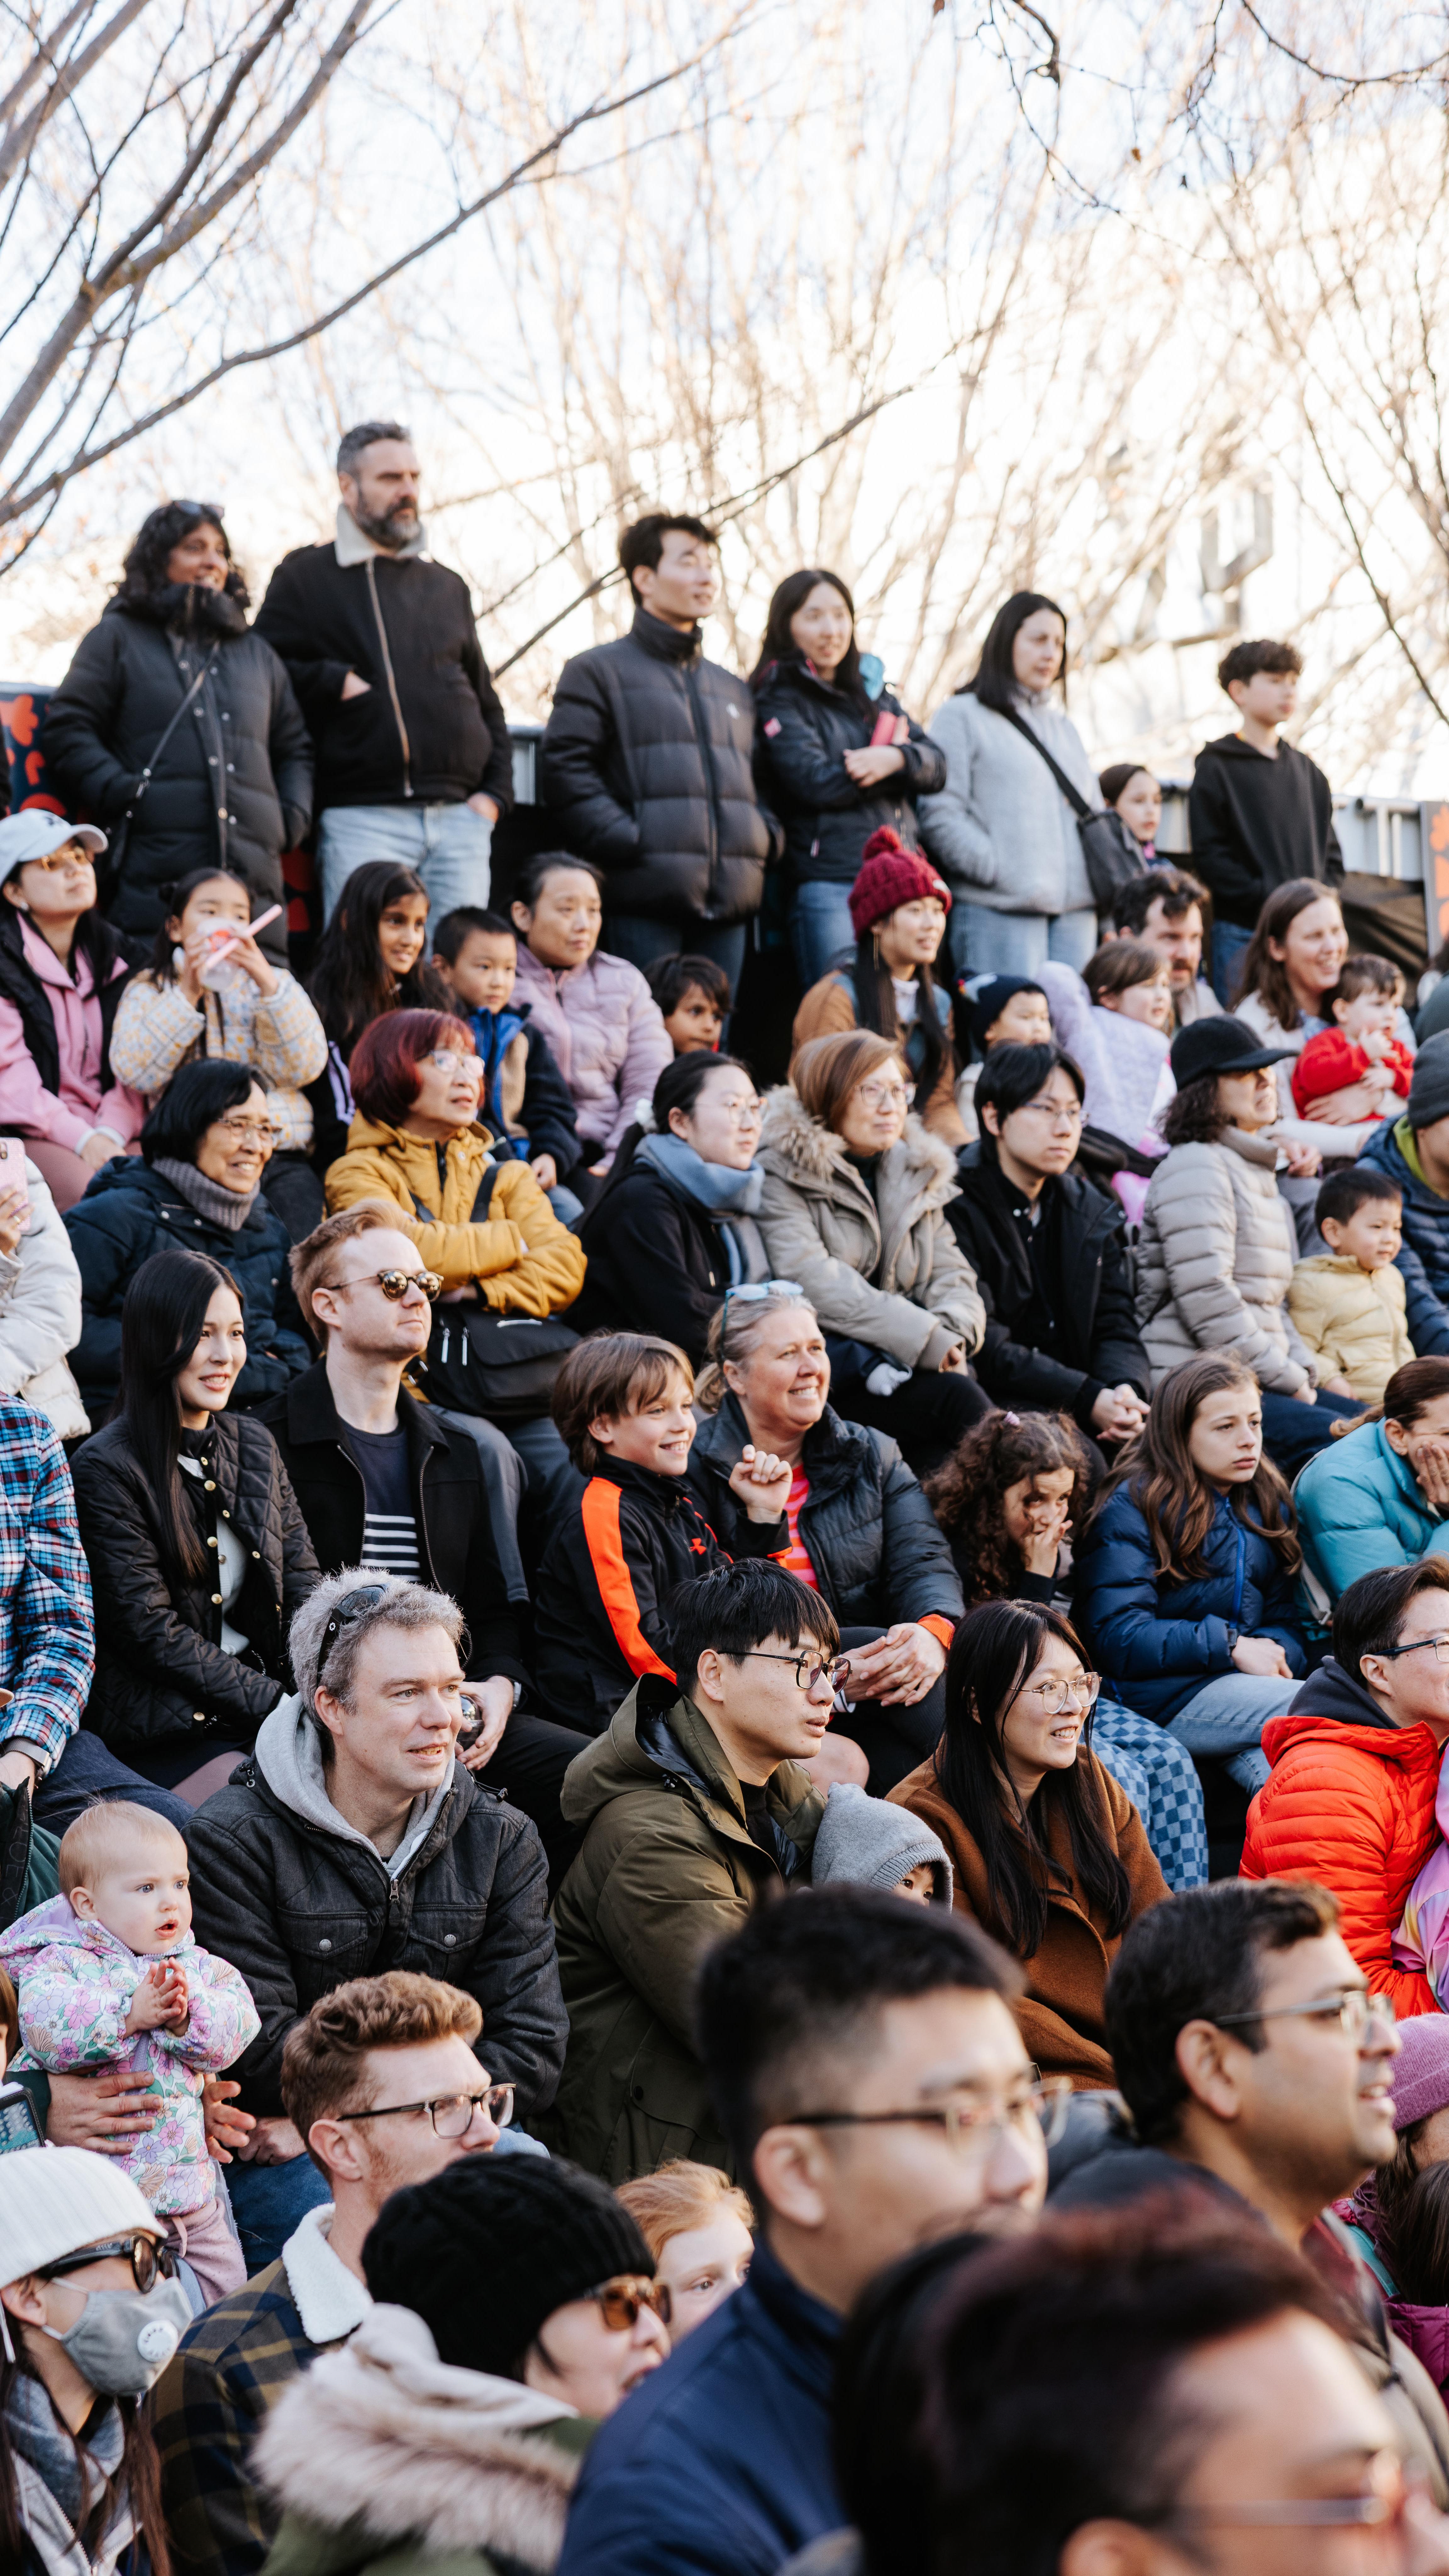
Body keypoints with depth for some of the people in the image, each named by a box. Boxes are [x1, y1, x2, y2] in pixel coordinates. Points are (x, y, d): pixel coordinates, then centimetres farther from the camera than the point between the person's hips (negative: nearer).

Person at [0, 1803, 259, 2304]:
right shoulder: (61, 1963, -5)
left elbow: (239, 2026, -4)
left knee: (225, 2291, 12)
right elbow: (44, 2026, -23)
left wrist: (186, 2015, -23)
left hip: (188, 2184, 5)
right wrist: (131, 2013, -28)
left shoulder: (199, 1966, 9)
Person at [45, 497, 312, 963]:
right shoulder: (119, 638, 14)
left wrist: (293, 817, 13)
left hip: (253, 874, 4)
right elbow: (68, 732, 6)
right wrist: (121, 794, -9)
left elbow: (295, 749, 31)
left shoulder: (256, 651, 29)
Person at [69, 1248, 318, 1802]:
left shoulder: (254, 1446, 13)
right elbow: (152, 1633, -12)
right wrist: (281, 1706, -16)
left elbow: (305, 1591, 11)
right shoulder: (107, 1470, -8)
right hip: (162, 1744, -6)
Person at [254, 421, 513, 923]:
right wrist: (335, 683, -11)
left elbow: (485, 702, 24)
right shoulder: (306, 577, 8)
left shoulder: (447, 586, 22)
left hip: (460, 819, 4)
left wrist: (495, 792, 10)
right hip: (363, 819, -4)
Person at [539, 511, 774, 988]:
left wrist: (765, 837, 10)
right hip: (648, 902, -6)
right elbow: (565, 767, -6)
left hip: (728, 910, 6)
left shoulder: (732, 689, 26)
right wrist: (627, 841, -15)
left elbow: (760, 779, 31)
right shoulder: (598, 671, 5)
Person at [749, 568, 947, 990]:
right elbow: (818, 782, -13)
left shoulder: (873, 693, 21)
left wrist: (895, 759, -13)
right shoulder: (779, 701, 3)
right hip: (829, 887, -6)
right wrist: (901, 754, 0)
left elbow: (935, 767, 11)